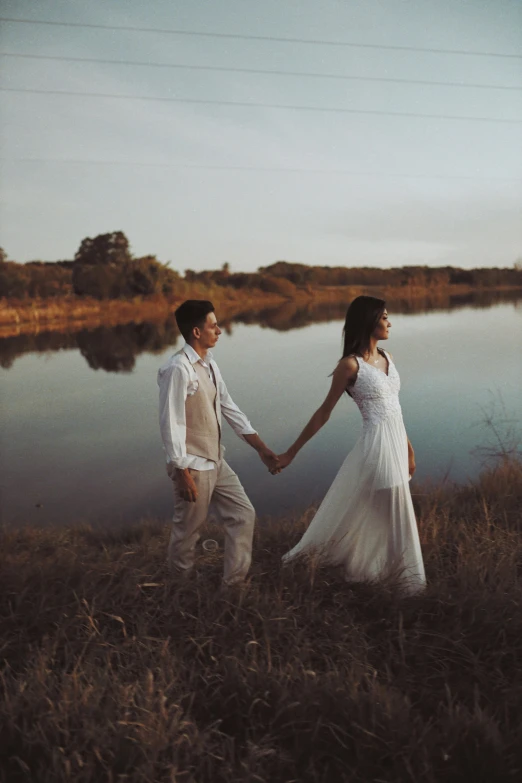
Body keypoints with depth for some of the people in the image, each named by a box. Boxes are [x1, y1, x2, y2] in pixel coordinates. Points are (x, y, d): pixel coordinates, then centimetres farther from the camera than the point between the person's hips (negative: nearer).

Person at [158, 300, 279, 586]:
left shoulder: (209, 364, 6)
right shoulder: (178, 369, -21)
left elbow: (230, 410, 10)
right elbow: (171, 423, -21)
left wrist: (262, 448, 8)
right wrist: (182, 472, -21)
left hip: (216, 462, 9)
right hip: (193, 467, -8)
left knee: (243, 515, 11)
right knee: (188, 530, 8)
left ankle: (234, 582, 24)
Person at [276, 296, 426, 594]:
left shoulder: (387, 357, 10)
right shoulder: (351, 364, -12)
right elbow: (324, 413, -7)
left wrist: (408, 448, 19)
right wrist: (291, 452, -6)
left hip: (395, 443, 8)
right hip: (378, 445, -8)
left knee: (366, 514, 16)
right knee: (397, 518, 3)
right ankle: (410, 580, 22)